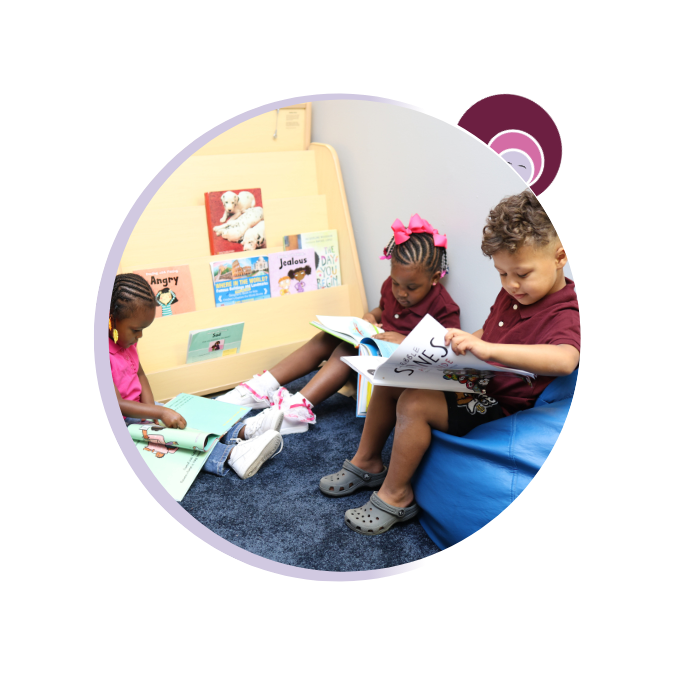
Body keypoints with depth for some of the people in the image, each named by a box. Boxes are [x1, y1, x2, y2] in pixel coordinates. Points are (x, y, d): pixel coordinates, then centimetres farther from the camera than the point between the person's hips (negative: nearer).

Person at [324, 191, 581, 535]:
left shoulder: (565, 314, -21)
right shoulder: (513, 293, 6)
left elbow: (566, 359, -45)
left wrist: (487, 349, -55)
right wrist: (460, 341, 2)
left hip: (500, 404, -9)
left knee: (413, 404, -25)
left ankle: (395, 496, -6)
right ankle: (366, 463, 16)